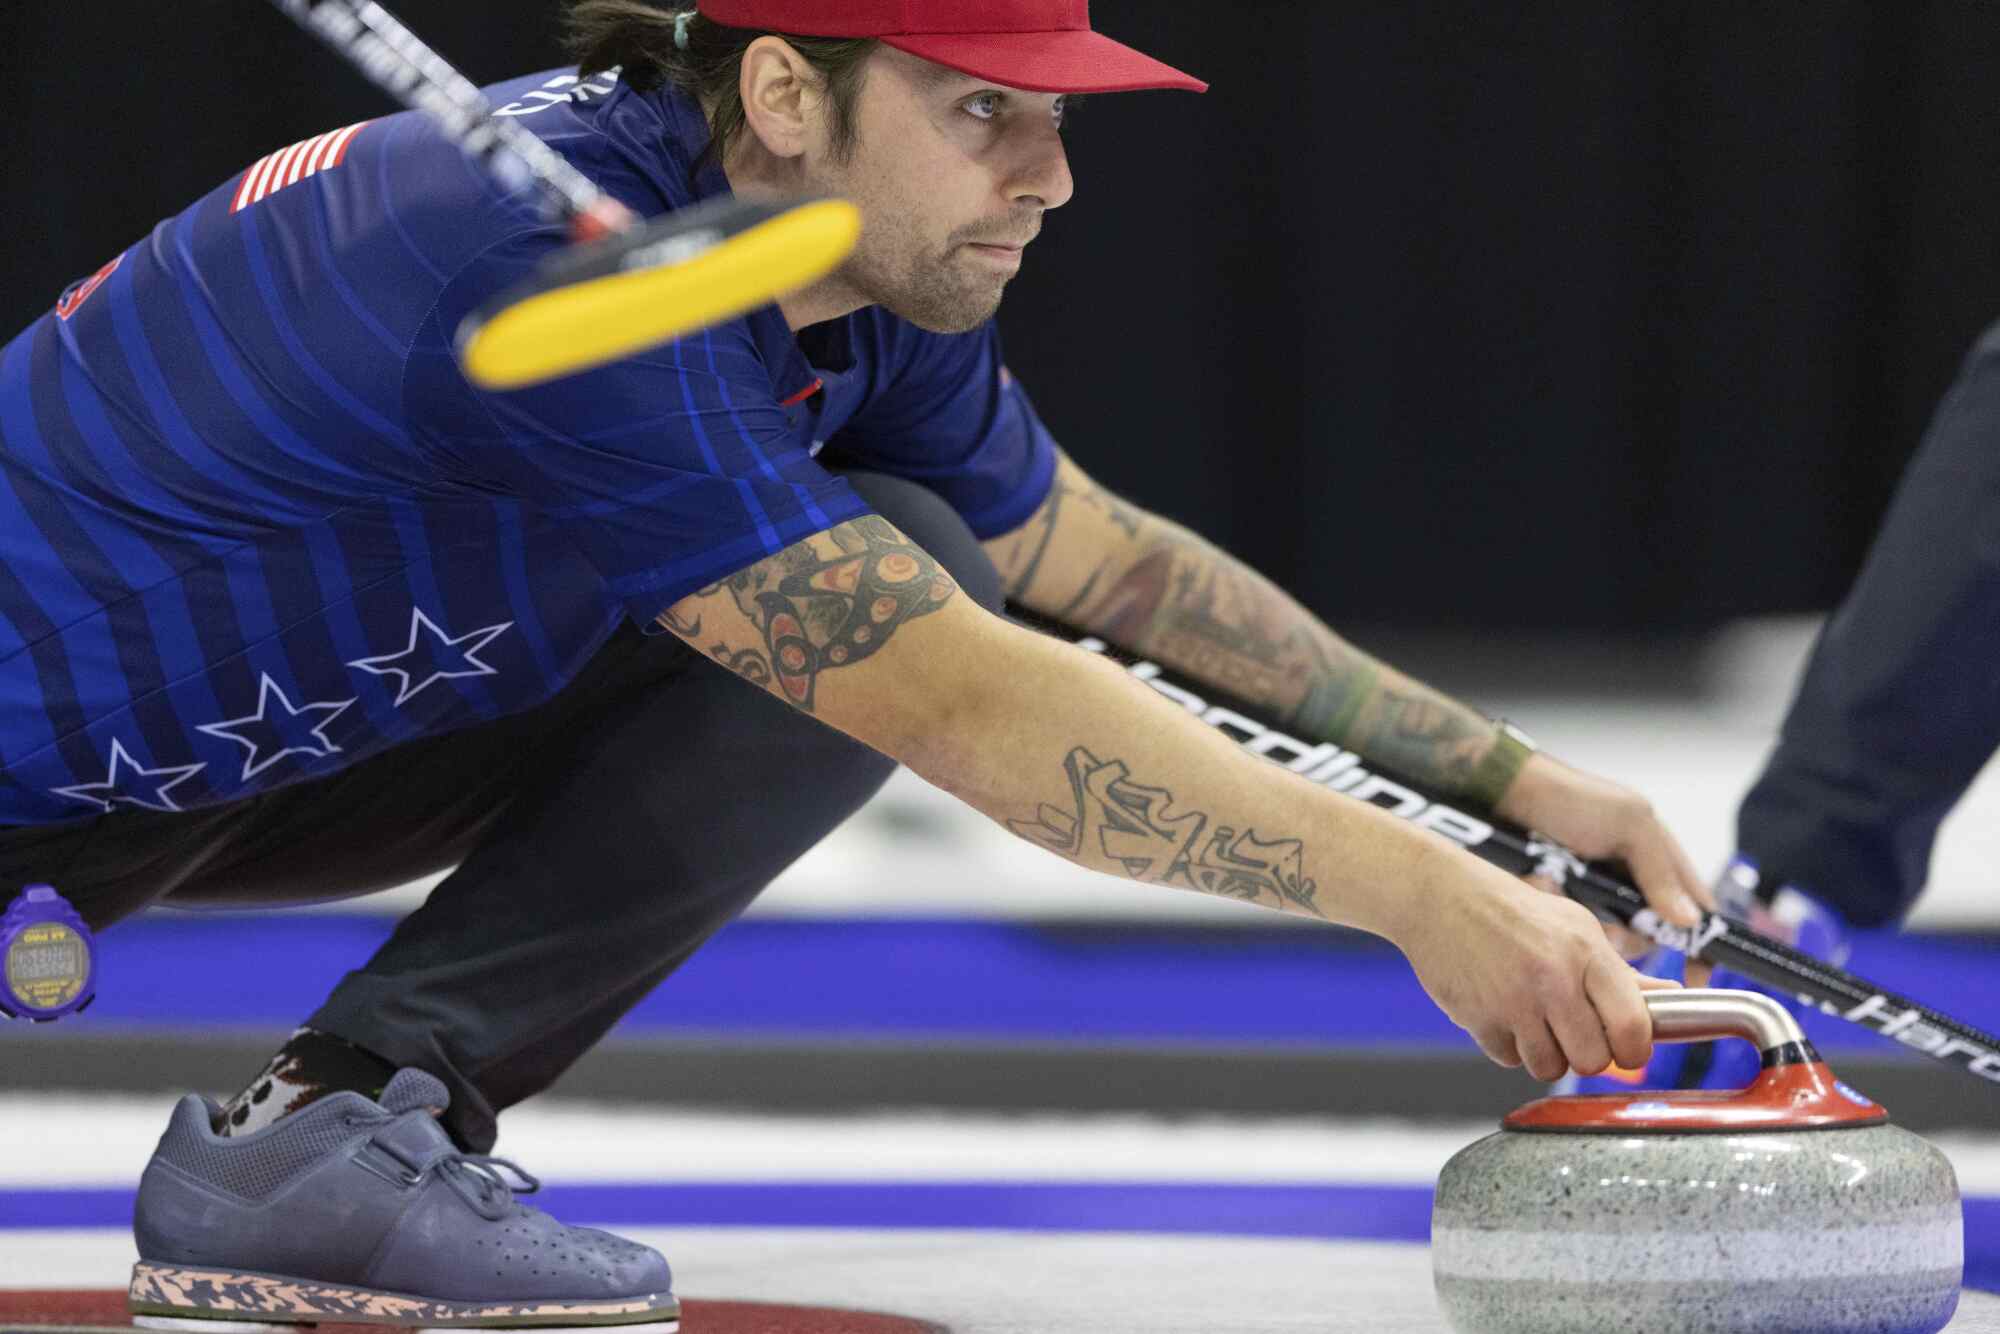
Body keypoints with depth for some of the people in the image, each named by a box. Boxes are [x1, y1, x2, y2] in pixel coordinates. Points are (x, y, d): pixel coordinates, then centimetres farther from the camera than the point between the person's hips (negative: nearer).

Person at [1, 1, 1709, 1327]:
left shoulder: (865, 292, -3)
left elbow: (1105, 568, 13)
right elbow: (964, 705, -31)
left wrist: (1509, 774, 7)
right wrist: (1416, 894, -30)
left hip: (289, 736, 9)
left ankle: (351, 1119, -9)